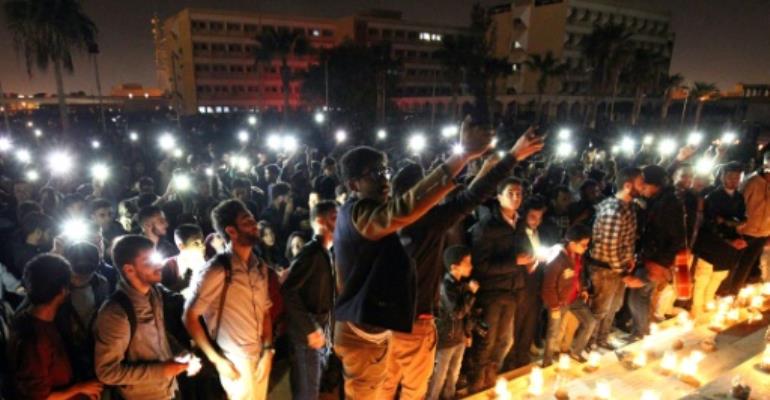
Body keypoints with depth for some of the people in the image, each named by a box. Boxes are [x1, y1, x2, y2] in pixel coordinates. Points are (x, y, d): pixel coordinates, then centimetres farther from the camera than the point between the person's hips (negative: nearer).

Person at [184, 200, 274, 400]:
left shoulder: (260, 267, 3)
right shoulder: (216, 271, -17)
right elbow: (190, 317, -13)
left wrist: (268, 350, 0)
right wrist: (216, 360, -13)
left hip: (260, 358, 6)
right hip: (235, 363, -6)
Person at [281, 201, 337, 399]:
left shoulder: (326, 253, 9)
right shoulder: (311, 251, -17)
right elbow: (288, 291, -24)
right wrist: (310, 329, -21)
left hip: (323, 333, 8)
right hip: (308, 335, -8)